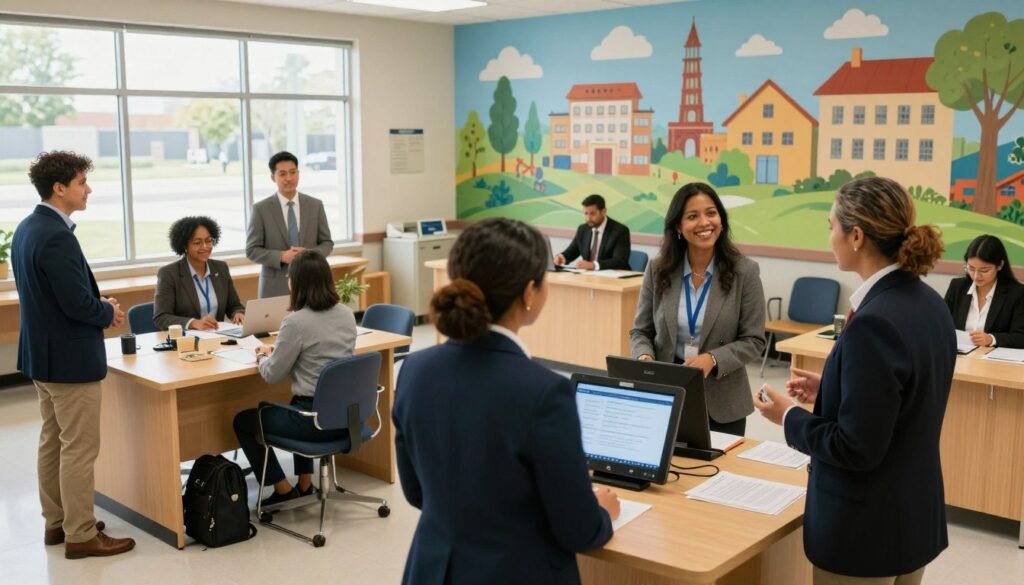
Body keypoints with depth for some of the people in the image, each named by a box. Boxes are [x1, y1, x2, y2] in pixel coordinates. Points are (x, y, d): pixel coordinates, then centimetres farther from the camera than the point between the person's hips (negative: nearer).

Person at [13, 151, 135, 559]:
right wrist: (109, 313, -6)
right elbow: (78, 303, -25)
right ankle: (80, 535, 8)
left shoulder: (27, 228, 8)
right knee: (79, 448, -1)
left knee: (53, 441, 19)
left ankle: (56, 522, 31)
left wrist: (98, 304, 7)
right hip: (70, 357, -10)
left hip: (41, 353, 11)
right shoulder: (56, 236, -23)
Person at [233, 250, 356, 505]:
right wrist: (280, 350, 18)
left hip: (317, 419, -7)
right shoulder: (347, 314, 2)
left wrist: (263, 355, 13)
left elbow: (272, 375, -8)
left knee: (244, 421, 17)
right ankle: (305, 484, 37)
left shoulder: (296, 321, -19)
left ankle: (284, 490, 21)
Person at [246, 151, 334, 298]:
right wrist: (281, 256, -17)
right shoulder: (261, 209, -1)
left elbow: (327, 242, 8)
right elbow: (252, 250, -2)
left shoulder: (315, 205, 5)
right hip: (276, 286, -2)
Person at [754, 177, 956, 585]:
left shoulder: (875, 322, -27)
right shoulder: (928, 304, 2)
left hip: (868, 529, -9)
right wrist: (829, 390, 11)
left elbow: (856, 449, -24)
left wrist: (790, 417, -10)